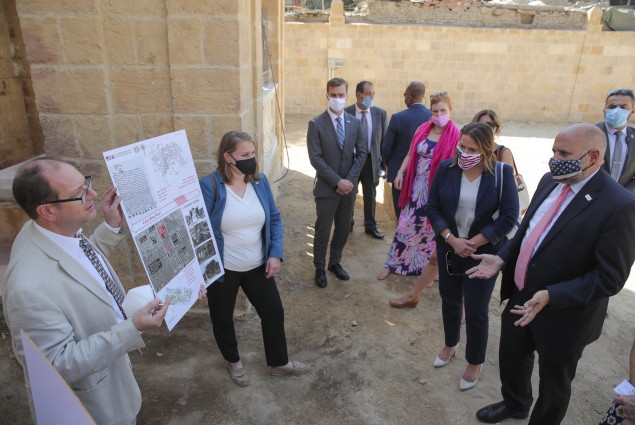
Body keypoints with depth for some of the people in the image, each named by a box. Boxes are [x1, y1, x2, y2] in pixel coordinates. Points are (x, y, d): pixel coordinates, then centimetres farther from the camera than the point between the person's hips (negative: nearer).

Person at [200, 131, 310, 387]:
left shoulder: (260, 181, -4)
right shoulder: (209, 186, -19)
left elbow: (274, 218, 4)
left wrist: (276, 254, -5)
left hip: (257, 267, 4)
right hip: (222, 270, -4)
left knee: (274, 312, 13)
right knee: (222, 319, 16)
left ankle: (279, 363, 38)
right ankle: (233, 362, 46)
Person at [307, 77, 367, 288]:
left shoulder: (354, 122, 4)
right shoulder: (316, 124, -9)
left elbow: (362, 153, 3)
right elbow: (315, 158, -13)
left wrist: (350, 180, -9)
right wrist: (337, 181, -17)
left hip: (349, 186, 4)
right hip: (326, 187, -4)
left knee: (343, 229, 14)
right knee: (322, 231, 6)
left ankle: (335, 262, 34)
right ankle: (319, 268, 25)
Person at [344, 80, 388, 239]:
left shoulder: (380, 113, -3)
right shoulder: (345, 113, -11)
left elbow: (383, 140, 0)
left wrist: (382, 163, -1)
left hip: (371, 160, 2)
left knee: (370, 195, 15)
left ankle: (370, 225, 32)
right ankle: (348, 223, 36)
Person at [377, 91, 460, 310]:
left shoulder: (455, 136, -12)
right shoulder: (422, 129, 3)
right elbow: (411, 154, 9)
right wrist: (400, 172, -6)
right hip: (416, 189, 4)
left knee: (431, 233, 8)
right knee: (405, 226, 12)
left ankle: (430, 271, 24)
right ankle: (392, 264, 26)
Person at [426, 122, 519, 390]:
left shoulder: (502, 173, -13)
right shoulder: (446, 169, -7)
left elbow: (509, 217, -13)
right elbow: (433, 208, -4)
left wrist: (475, 242, -17)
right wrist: (451, 239, -16)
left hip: (484, 253, -3)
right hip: (449, 248, 3)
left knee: (476, 311, 6)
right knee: (449, 300, 19)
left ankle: (475, 363, 31)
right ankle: (450, 345, 46)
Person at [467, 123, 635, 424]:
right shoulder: (550, 181, -1)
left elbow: (610, 277, -23)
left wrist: (551, 296, -30)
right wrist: (502, 258, -3)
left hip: (564, 316, -7)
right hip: (520, 298, 7)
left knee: (553, 385, 19)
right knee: (511, 360, 28)